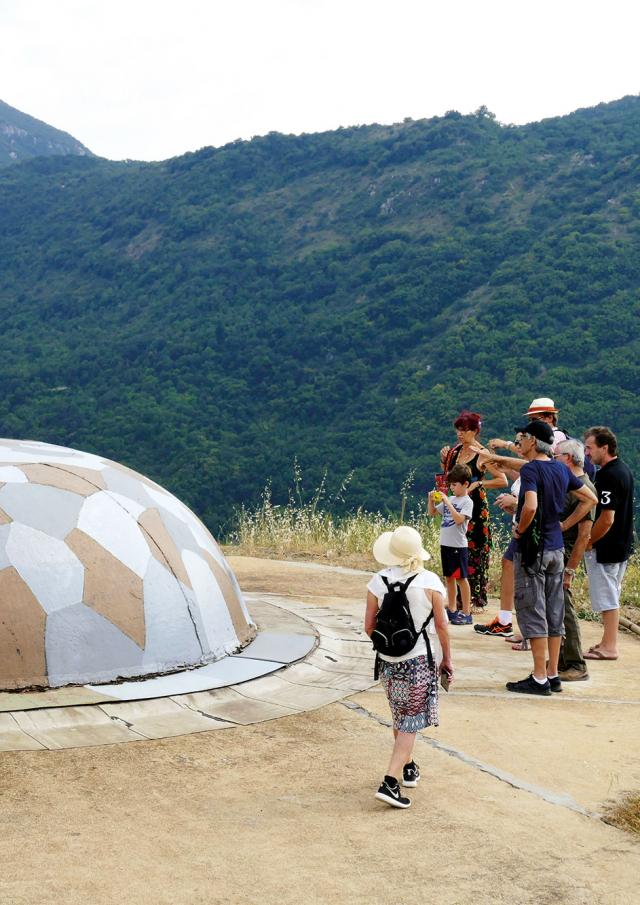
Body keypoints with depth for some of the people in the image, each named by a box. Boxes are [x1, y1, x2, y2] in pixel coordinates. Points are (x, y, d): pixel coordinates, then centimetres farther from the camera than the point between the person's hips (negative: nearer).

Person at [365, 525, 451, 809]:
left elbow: (369, 627, -2)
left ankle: (408, 767, 39)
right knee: (410, 722, 0)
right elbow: (441, 625, -6)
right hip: (420, 659, -3)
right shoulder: (429, 582, -11)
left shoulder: (377, 582, -6)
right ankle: (389, 782, -9)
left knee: (400, 717, 22)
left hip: (389, 660, 4)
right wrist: (447, 658, 7)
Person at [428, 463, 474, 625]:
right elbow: (432, 512, 17)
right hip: (445, 544, 7)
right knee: (449, 577, 14)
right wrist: (431, 500, -1)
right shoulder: (449, 499, 11)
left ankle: (466, 613, 2)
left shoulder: (467, 501, -10)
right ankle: (452, 610, 24)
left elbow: (459, 519, -24)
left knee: (461, 578, -3)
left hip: (458, 545, -7)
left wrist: (447, 502, -22)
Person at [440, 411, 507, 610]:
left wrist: (477, 484, -17)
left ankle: (476, 598, 4)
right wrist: (444, 461, 4)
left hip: (476, 507, -6)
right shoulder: (454, 451, 9)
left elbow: (503, 481, -13)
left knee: (474, 551, -4)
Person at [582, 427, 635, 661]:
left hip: (605, 547, -10)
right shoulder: (623, 470, 10)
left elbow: (606, 519, -25)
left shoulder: (608, 476, -21)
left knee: (607, 598, -2)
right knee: (611, 597, 16)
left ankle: (609, 647, 5)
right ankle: (609, 642, 24)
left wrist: (588, 543, -12)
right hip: (621, 544, 10)